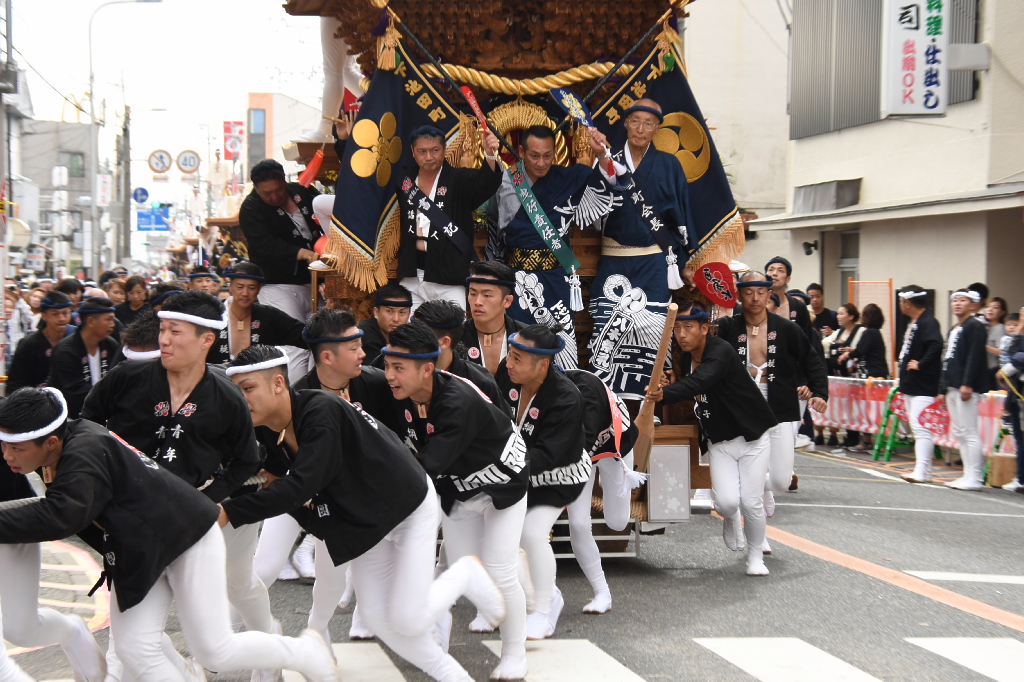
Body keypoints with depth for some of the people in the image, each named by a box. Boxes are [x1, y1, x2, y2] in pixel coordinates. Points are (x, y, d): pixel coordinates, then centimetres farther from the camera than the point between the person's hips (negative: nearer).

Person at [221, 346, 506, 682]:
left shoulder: (321, 412, -33)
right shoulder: (268, 432, -8)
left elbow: (300, 486, -41)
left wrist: (228, 513, -44)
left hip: (409, 506, -8)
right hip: (361, 521, 8)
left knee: (407, 620, -8)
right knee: (376, 617, 6)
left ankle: (466, 574, 19)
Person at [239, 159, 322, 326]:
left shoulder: (303, 192, 8)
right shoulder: (250, 209, -5)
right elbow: (267, 245, -19)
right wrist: (301, 253, -33)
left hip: (315, 280, 5)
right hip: (279, 286, -5)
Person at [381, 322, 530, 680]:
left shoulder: (458, 402, -38)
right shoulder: (401, 396, -17)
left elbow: (427, 465, -43)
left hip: (501, 484, -6)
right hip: (456, 489, 7)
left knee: (499, 573, -5)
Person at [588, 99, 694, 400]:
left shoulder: (668, 165, 7)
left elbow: (680, 214, 7)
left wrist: (677, 259, 0)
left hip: (653, 262, -1)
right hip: (613, 260, 1)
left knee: (648, 330, -4)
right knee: (608, 329, -6)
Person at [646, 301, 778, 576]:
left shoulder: (721, 352, -25)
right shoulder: (685, 357, -1)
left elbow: (700, 382, -43)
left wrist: (665, 394, -59)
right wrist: (674, 380, -13)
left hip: (752, 436, -5)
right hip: (719, 440, 5)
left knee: (751, 502, -5)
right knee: (726, 501, -12)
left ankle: (755, 555, 21)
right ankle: (731, 520, 25)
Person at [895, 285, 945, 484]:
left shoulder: (928, 322, -16)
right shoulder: (913, 322, 16)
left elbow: (936, 345, -32)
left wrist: (921, 364, -24)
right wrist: (903, 374, 16)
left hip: (923, 387, -11)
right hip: (911, 385, 11)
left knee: (921, 428, -13)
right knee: (917, 428, 14)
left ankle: (922, 471, -15)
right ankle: (921, 469, 21)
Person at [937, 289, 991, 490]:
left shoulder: (975, 327, -6)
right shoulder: (952, 330, 21)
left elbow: (974, 357, -16)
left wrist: (967, 384, -22)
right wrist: (943, 389, 19)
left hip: (967, 388, -10)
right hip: (952, 388, 10)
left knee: (969, 432, -9)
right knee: (959, 433, 9)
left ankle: (974, 478, -7)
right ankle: (969, 475, 13)